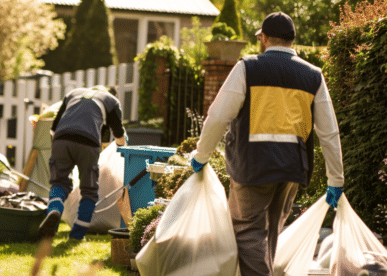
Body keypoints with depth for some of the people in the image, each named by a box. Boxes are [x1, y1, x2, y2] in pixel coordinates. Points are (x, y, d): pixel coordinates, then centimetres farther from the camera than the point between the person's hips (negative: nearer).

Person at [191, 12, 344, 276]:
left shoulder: (247, 68, -2)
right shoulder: (313, 76, 9)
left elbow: (218, 117, -6)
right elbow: (329, 133, 9)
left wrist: (201, 156, 8)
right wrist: (336, 180, 14)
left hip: (253, 165, -4)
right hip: (293, 166, 4)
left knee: (248, 230, 0)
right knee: (271, 232, 19)